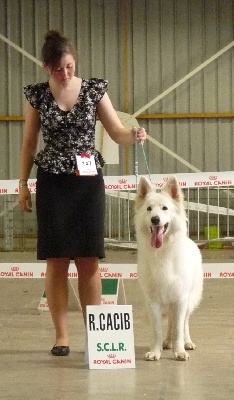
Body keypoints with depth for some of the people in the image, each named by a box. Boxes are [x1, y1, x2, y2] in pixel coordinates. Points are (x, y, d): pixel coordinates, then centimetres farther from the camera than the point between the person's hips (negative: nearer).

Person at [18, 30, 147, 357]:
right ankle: (61, 335, 7)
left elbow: (117, 132, 0)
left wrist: (135, 136, -22)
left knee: (89, 260, 0)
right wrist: (23, 185, 4)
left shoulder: (94, 89, 0)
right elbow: (29, 143, 7)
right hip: (52, 183, 0)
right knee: (56, 260, 0)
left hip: (88, 181, 0)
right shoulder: (37, 95, 1)